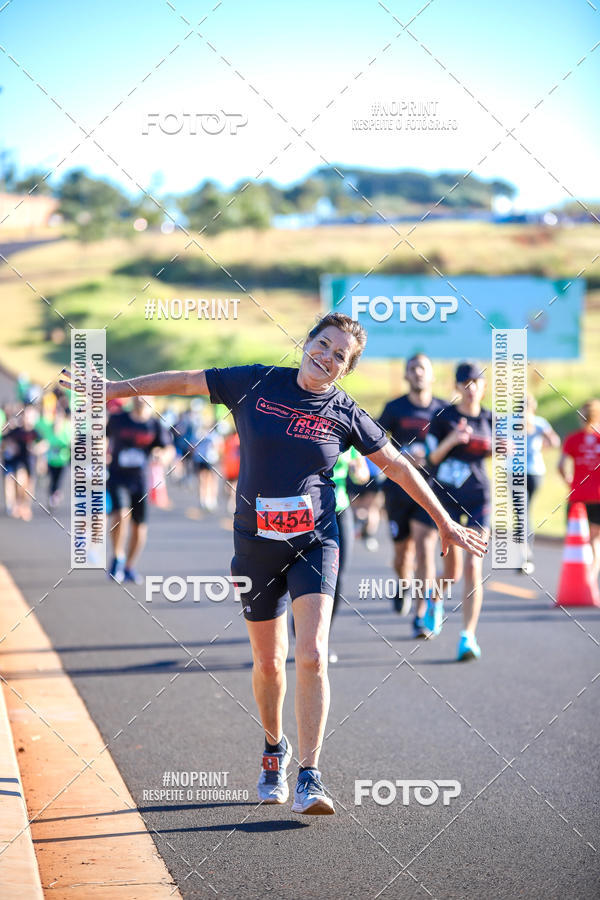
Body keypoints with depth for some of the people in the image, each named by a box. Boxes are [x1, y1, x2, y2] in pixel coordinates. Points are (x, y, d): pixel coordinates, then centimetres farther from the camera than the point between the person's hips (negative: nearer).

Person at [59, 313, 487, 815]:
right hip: (256, 544, 1)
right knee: (269, 663, 10)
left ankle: (310, 779, -14)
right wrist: (113, 388, 10)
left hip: (314, 543, -1)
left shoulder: (345, 414, -1)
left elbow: (397, 465, 9)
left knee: (312, 656, -16)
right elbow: (185, 382, 7)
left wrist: (445, 521, 13)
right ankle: (274, 749, 37)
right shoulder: (256, 383, -1)